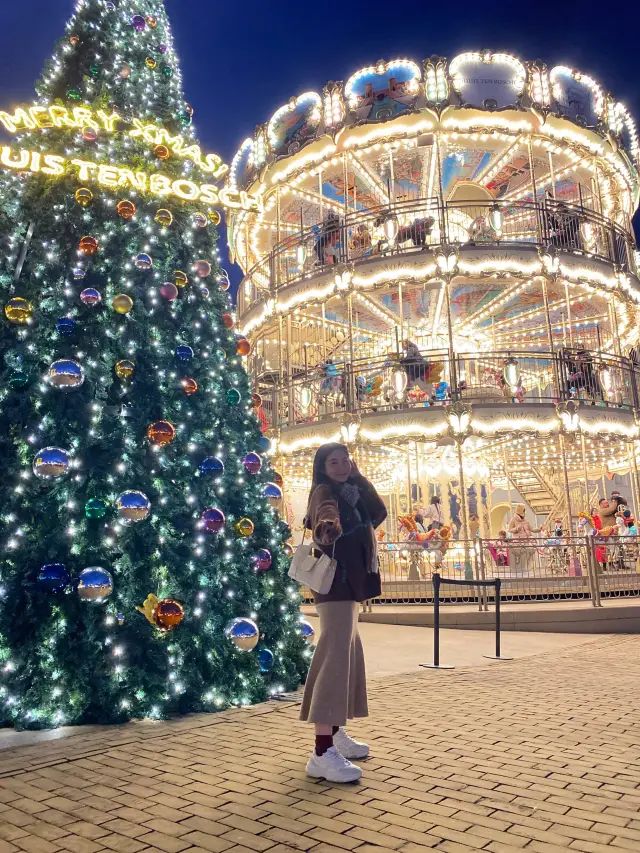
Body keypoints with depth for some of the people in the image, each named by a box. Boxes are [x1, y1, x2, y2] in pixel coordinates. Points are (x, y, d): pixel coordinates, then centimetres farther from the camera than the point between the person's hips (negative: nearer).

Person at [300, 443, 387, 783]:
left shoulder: (351, 490, 16)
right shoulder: (325, 492, -11)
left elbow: (377, 513, 4)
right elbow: (325, 517, -33)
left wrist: (358, 476, 3)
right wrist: (327, 528, -57)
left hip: (349, 582, 10)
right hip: (335, 583, -10)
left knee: (349, 654, 16)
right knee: (334, 655, -17)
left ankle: (336, 735, 28)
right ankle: (322, 754, -19)